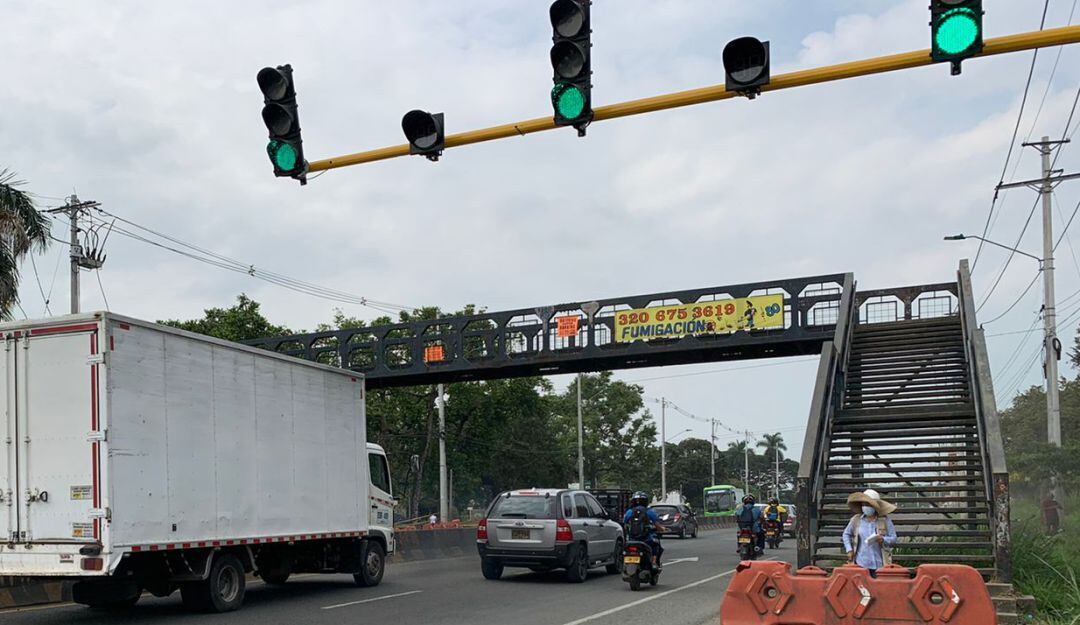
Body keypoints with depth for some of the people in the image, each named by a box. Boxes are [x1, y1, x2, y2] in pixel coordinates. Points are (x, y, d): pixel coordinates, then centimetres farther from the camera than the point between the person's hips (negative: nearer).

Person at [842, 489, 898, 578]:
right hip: (861, 563, 1)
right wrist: (849, 550, 7)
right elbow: (846, 534, 19)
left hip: (879, 564, -1)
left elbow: (894, 539, 1)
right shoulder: (856, 520, 6)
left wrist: (883, 540, -19)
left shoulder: (885, 520, 2)